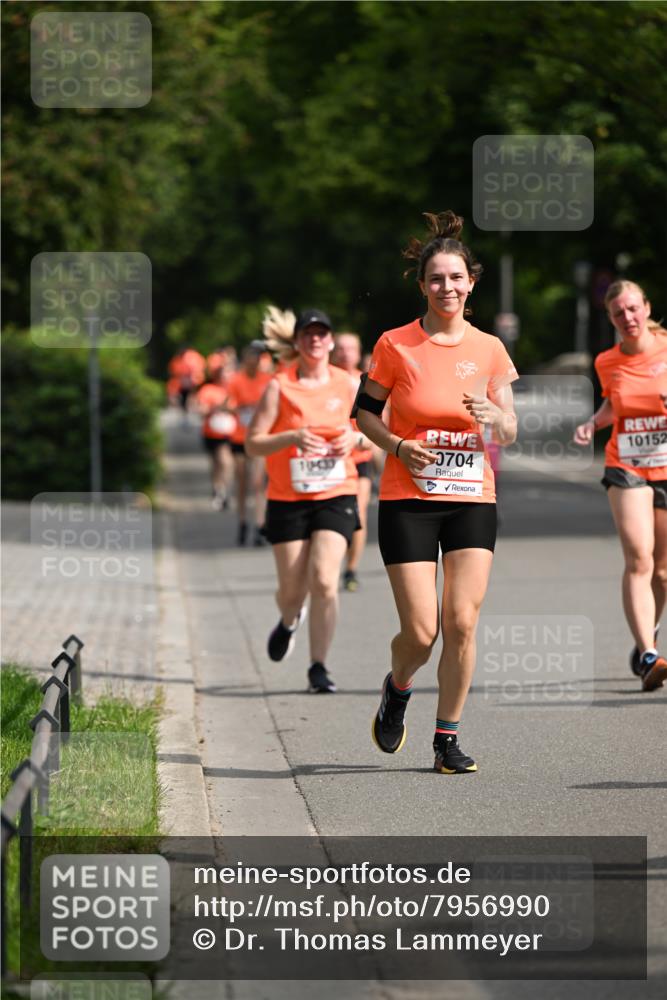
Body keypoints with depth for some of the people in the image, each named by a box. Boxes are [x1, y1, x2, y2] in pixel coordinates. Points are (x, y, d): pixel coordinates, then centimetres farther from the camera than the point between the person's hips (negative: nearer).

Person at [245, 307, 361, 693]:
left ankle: (319, 667, -7)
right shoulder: (279, 387, -3)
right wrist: (292, 437, -21)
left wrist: (353, 438, -6)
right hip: (288, 500, -1)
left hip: (337, 497, 1)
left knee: (324, 581, -16)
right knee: (293, 588, 5)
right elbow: (253, 443, -5)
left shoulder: (347, 385, 4)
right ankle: (289, 622, 43)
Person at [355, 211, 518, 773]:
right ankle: (398, 689, 28)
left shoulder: (489, 349, 4)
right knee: (421, 631, -7)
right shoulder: (396, 346, -2)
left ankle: (448, 738, 6)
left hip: (473, 500, 2)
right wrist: (398, 446, -11)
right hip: (408, 500, -2)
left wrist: (492, 416, -16)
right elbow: (365, 412, 7)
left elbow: (509, 434, 6)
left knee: (462, 622, -9)